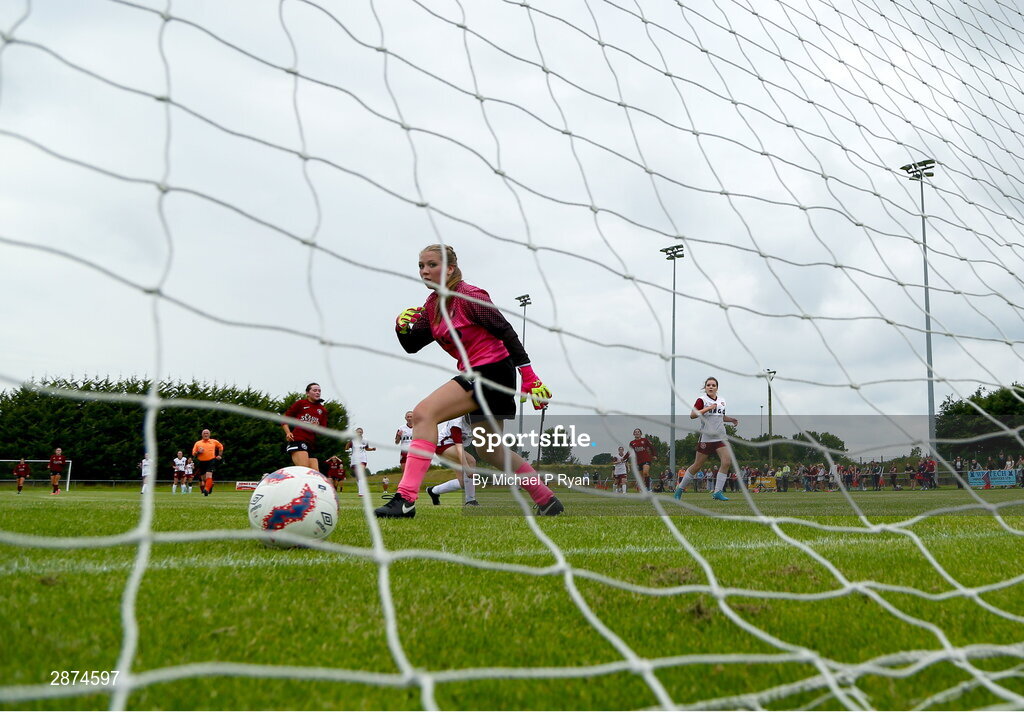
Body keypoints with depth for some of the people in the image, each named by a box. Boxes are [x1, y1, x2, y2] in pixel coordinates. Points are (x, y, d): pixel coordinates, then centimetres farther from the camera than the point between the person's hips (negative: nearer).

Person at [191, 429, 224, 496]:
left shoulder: (214, 442, 10)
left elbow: (221, 446, 26)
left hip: (211, 461, -2)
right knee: (203, 478, 6)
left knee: (209, 476, -21)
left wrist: (220, 455, 17)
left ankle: (206, 490, -31)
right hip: (201, 462, 2)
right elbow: (193, 454, 9)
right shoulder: (197, 443, 10)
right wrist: (198, 452, -11)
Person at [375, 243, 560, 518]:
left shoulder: (469, 296, -14)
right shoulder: (432, 305, 10)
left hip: (492, 370, -10)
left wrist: (529, 376, -17)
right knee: (490, 449, 17)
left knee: (424, 413, -21)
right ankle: (547, 501, 27)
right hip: (476, 374, 10)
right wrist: (402, 326, -11)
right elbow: (412, 346, 11)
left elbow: (505, 331, -14)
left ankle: (406, 499, -25)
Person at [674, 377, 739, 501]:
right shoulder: (702, 400, -6)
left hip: (720, 437, 5)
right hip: (706, 438, -5)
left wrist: (731, 419, 13)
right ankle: (680, 489, 18)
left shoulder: (722, 401, 14)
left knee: (726, 462, -13)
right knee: (697, 465, 2)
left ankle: (717, 492, -8)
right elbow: (692, 415, -18)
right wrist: (707, 408, -23)